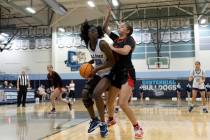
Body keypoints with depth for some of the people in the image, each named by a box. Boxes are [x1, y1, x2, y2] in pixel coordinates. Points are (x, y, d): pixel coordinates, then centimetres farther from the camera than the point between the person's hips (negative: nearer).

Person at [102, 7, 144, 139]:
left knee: (123, 103, -19)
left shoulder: (130, 39, -5)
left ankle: (138, 127, -5)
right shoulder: (116, 38, 13)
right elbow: (105, 28, 19)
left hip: (127, 73, -7)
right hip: (115, 72, 8)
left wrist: (112, 48, -12)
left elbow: (125, 51, -25)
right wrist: (109, 14, 8)